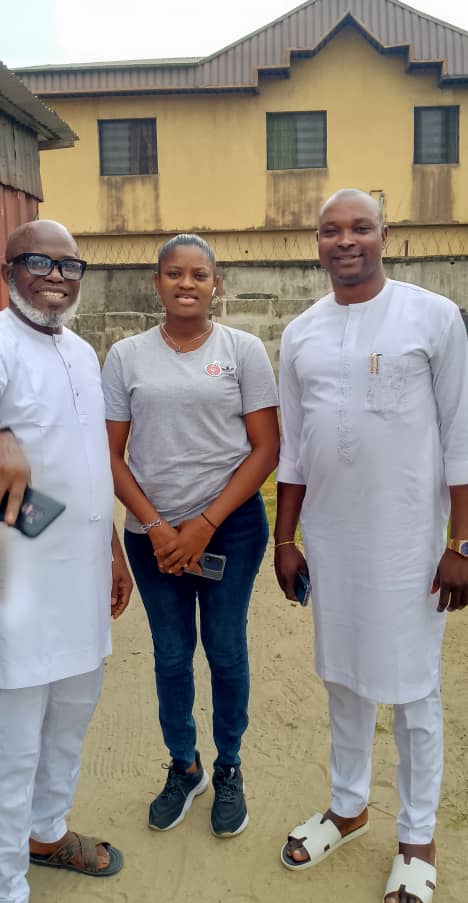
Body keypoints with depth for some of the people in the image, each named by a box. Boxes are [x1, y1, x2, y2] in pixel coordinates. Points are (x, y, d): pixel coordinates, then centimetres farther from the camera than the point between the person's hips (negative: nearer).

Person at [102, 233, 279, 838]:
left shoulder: (243, 350, -3)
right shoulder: (126, 356, 1)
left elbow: (266, 449, -5)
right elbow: (112, 454, 1)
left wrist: (205, 525, -11)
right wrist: (156, 528, -9)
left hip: (231, 526, -1)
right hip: (152, 533, 2)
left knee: (226, 652, 10)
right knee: (171, 656, 13)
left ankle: (228, 769, 33)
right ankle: (184, 767, 37)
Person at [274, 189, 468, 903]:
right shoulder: (300, 333, 6)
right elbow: (292, 447, 9)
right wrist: (285, 539, 9)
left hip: (407, 538, -4)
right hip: (327, 537, 4)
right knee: (343, 677, 17)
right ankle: (348, 805, 39)